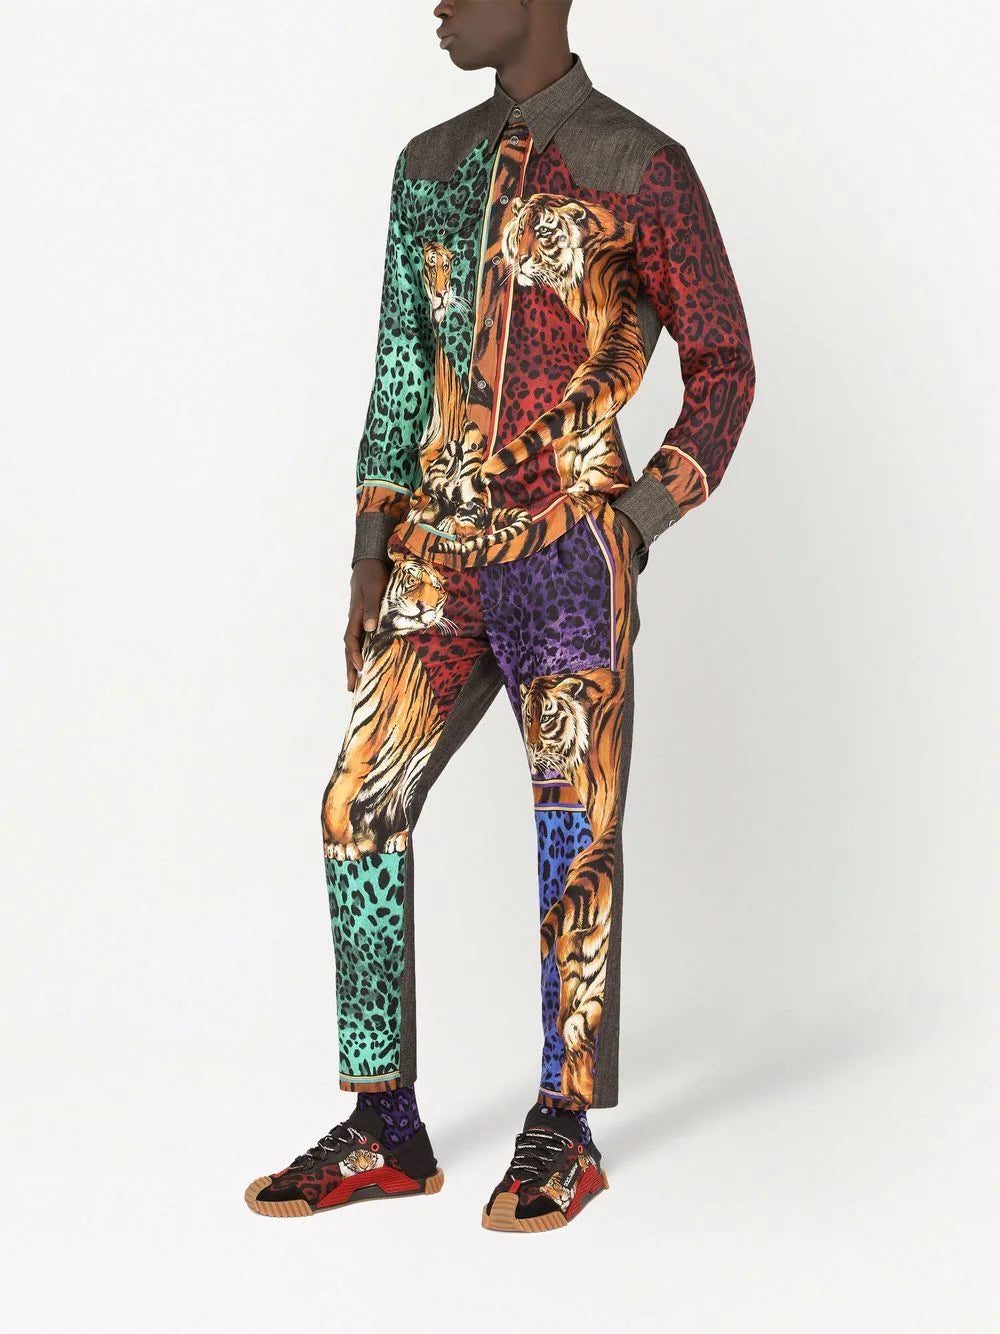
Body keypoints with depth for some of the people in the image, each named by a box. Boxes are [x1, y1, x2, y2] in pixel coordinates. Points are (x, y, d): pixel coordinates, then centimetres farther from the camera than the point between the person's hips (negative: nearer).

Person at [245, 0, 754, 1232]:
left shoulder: (642, 167, -2)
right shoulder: (429, 166, 14)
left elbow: (723, 365, 3)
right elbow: (400, 373, 15)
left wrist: (640, 525, -7)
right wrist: (370, 558, 7)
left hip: (568, 548, -5)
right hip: (440, 555, 6)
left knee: (575, 831, 0)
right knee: (358, 805, -2)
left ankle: (565, 1132, 13)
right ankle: (383, 1130, 6)